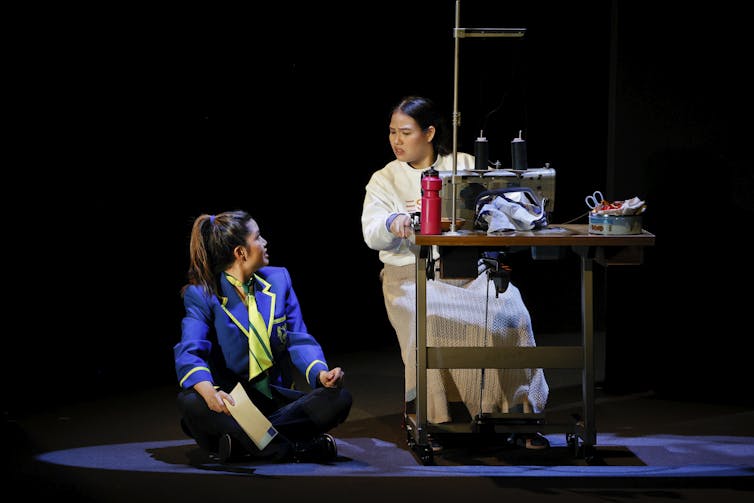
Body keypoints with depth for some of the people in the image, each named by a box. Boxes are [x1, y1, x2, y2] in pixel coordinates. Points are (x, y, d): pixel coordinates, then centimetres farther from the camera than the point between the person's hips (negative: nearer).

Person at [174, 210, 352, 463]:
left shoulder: (278, 279, 11)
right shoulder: (201, 295, -4)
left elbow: (298, 340, 5)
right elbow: (189, 353, -18)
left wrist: (320, 373, -18)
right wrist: (208, 390, -42)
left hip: (276, 398, 4)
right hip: (231, 402, -4)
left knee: (338, 398, -22)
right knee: (190, 402, -37)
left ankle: (239, 440, -28)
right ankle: (295, 449, -34)